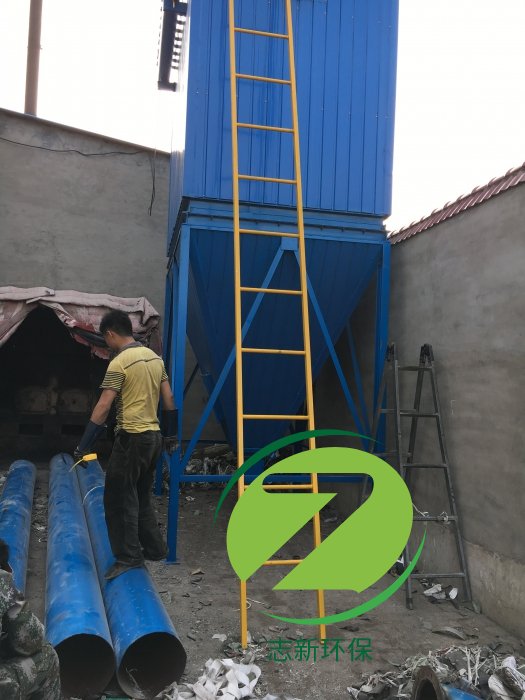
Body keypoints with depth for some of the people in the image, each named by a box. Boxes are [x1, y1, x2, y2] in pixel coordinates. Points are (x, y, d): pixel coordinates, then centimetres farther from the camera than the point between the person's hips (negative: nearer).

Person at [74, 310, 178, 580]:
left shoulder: (119, 363, -13)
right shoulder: (155, 357, 9)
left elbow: (103, 408, -17)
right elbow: (169, 400, 12)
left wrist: (83, 447, -12)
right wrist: (172, 436, 19)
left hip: (132, 438, -8)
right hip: (153, 436, 8)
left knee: (119, 498, 2)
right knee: (141, 497, 19)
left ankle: (128, 557, 6)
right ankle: (154, 549, 25)